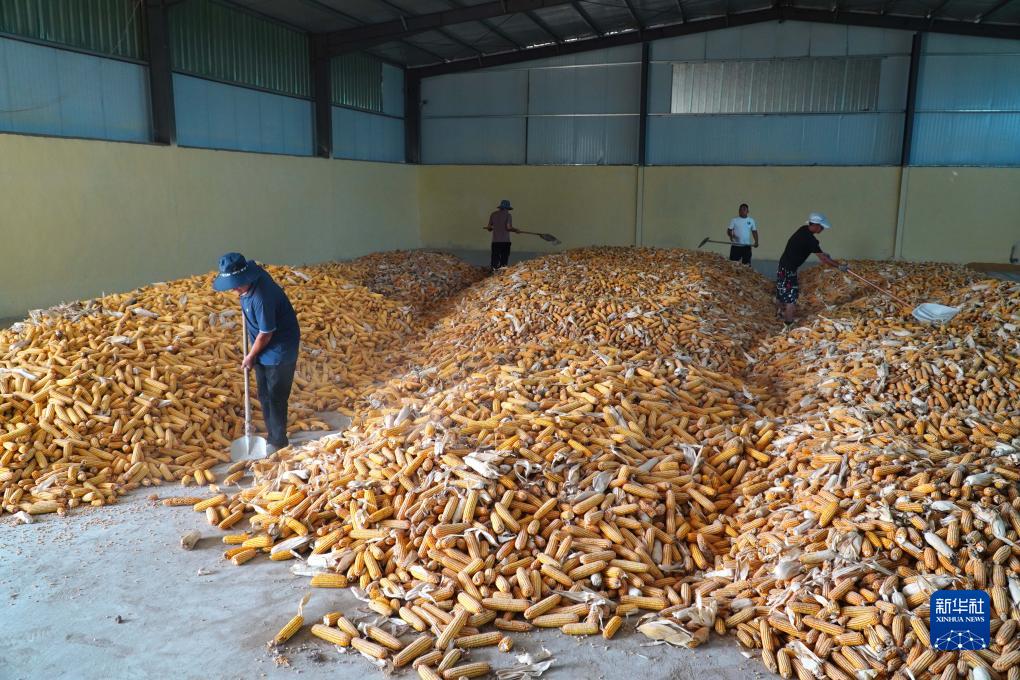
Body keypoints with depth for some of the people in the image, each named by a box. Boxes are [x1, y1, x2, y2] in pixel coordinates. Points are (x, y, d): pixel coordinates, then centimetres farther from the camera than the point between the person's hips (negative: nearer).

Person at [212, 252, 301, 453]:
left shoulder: (261, 296, -34)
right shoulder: (253, 273, -8)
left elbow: (266, 333, -23)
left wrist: (250, 356, -9)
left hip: (279, 350, -9)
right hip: (264, 348, 9)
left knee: (276, 397, 6)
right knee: (264, 395, 19)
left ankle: (278, 440, 25)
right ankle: (272, 434, 35)